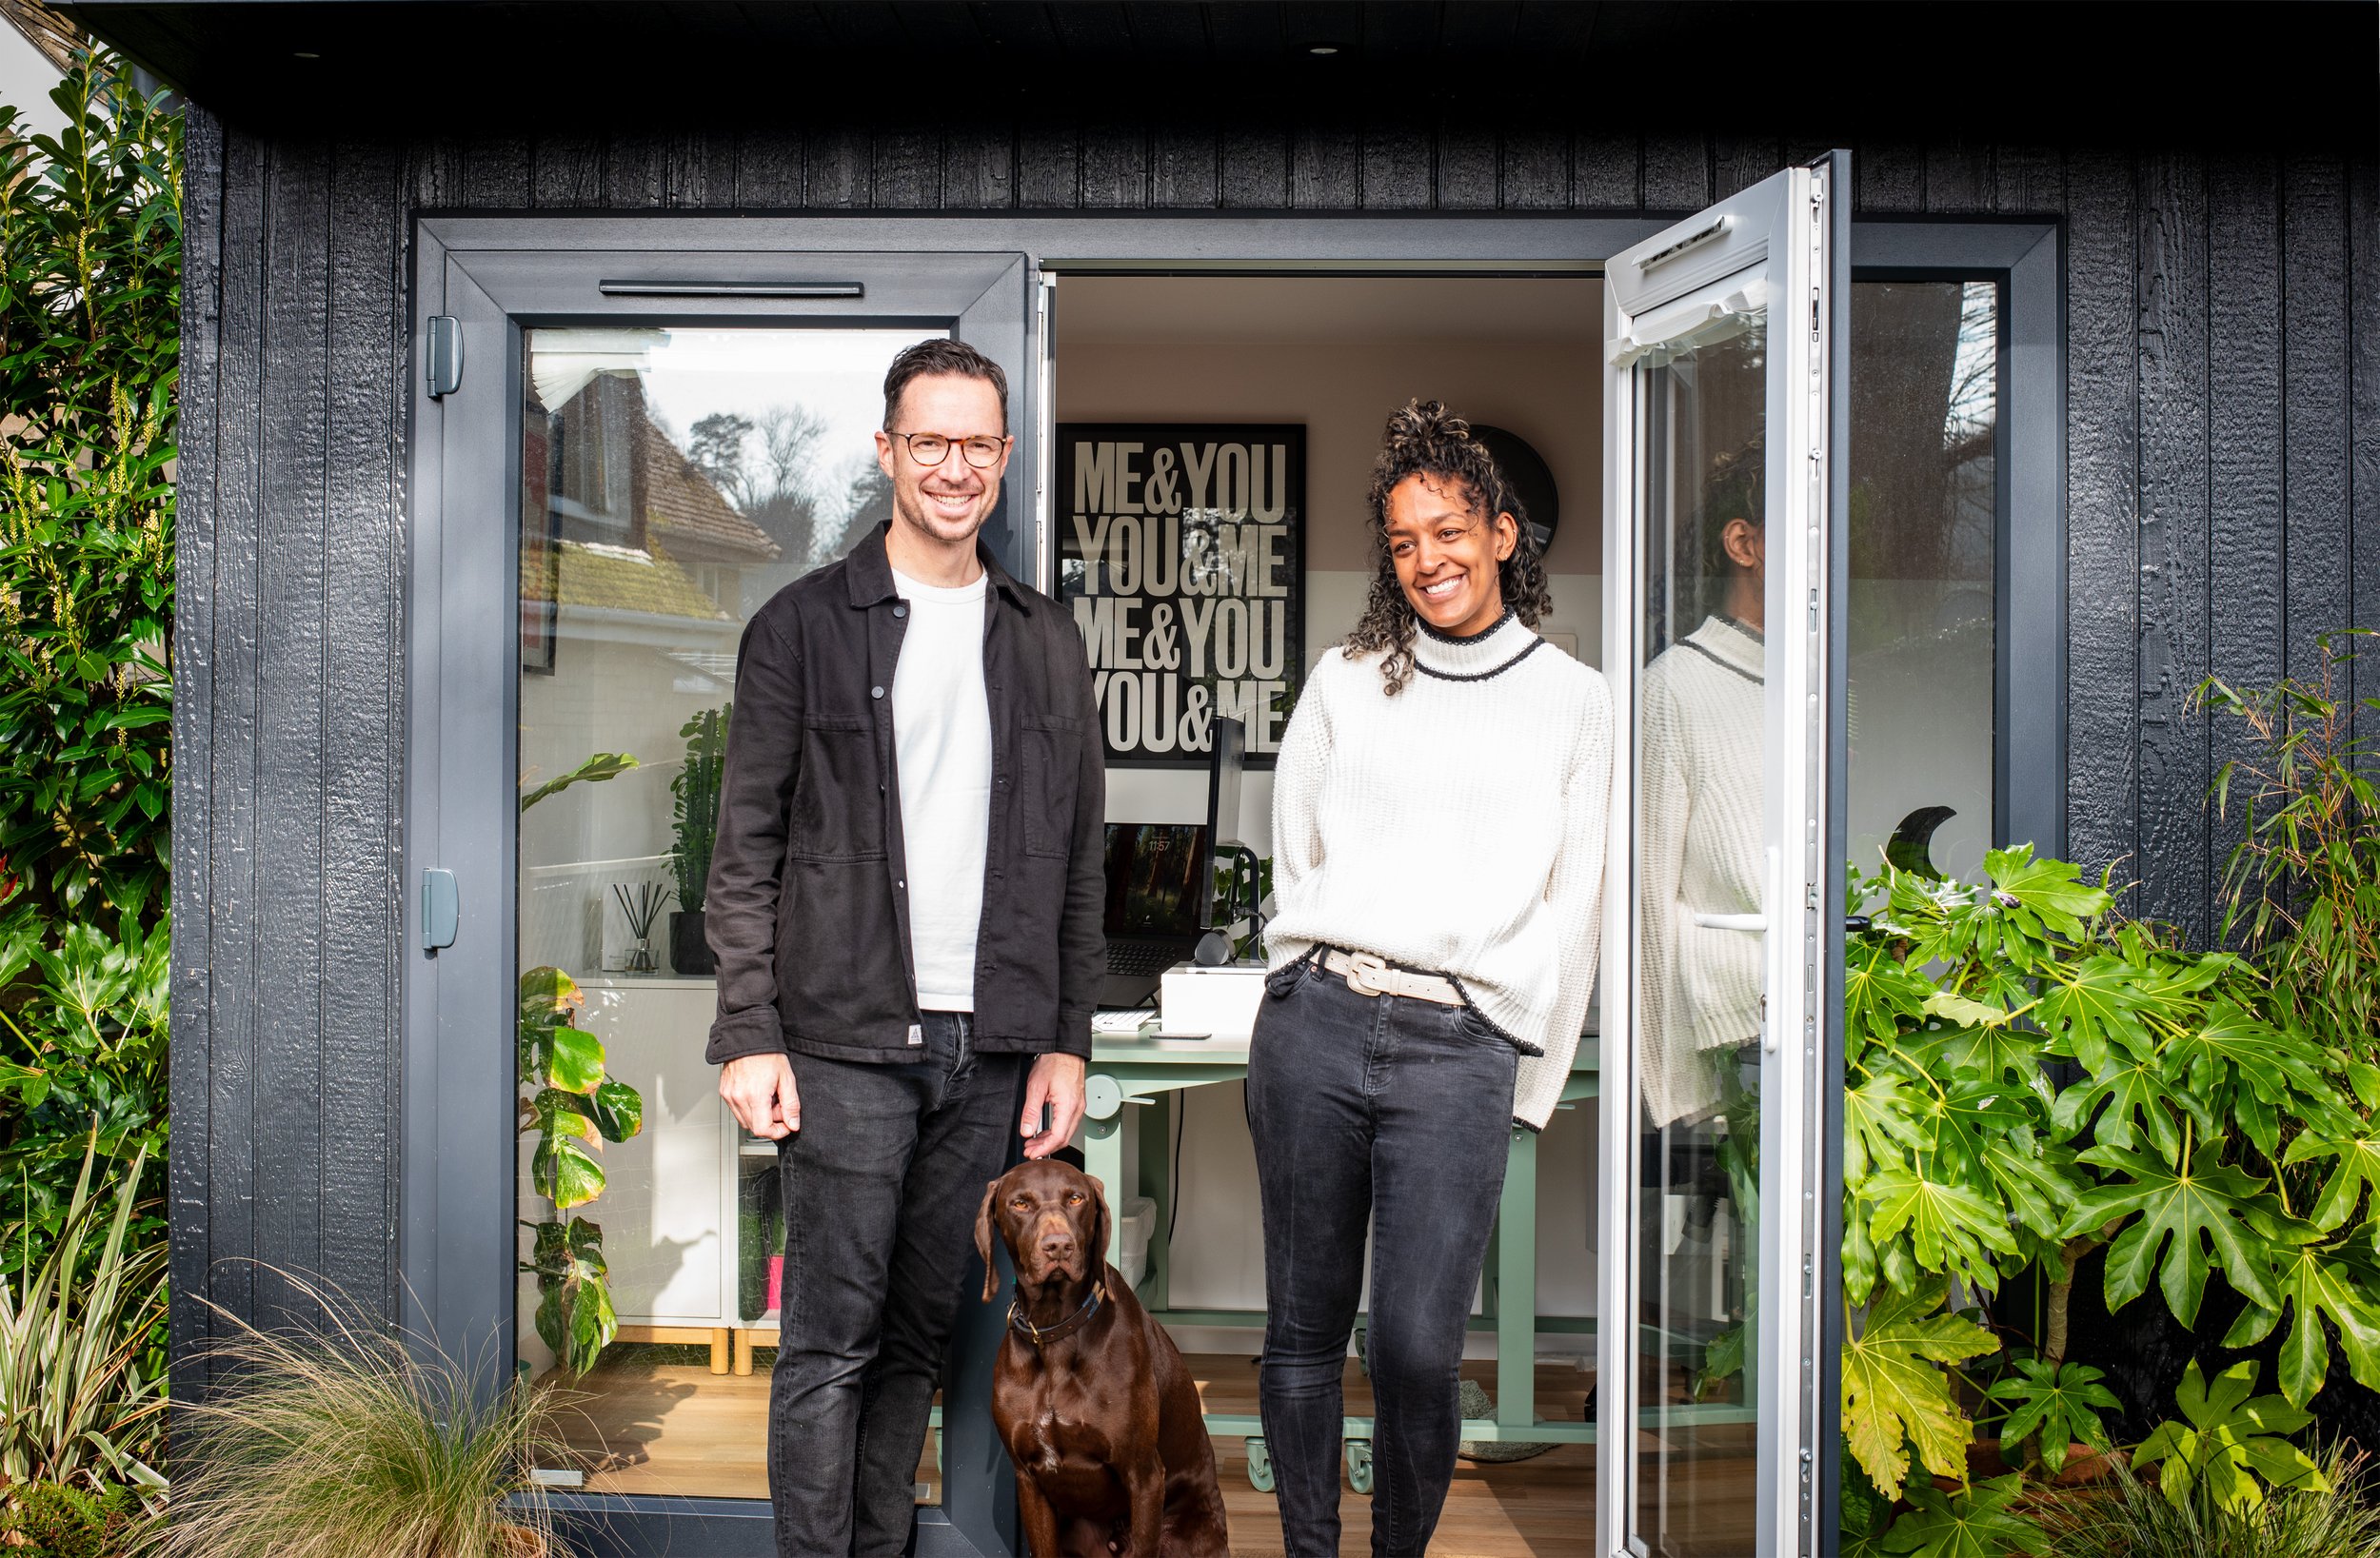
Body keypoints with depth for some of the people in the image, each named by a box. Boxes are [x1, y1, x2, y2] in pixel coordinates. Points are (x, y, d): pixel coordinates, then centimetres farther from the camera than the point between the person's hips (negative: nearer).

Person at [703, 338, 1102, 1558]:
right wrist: (749, 1036, -8)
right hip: (847, 1045, -3)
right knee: (830, 1344, 1)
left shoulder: (1047, 646, 11)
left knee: (920, 1336, 12)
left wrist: (1066, 1041, 6)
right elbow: (746, 851, -1)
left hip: (988, 1048, 4)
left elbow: (1076, 861, 12)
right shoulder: (805, 626, 1)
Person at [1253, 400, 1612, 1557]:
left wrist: (1526, 1089, 5)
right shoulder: (1345, 680, 14)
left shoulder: (1576, 704, 9)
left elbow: (1572, 910, 9)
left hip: (1460, 1046, -2)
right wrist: (1319, 993, 12)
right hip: (1314, 1018, 2)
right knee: (1303, 1330, 6)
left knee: (1417, 1350, -8)